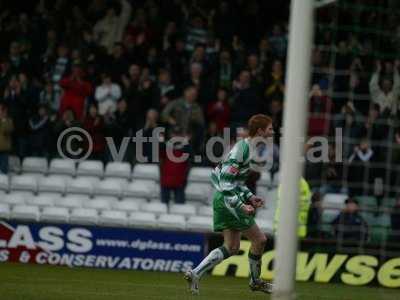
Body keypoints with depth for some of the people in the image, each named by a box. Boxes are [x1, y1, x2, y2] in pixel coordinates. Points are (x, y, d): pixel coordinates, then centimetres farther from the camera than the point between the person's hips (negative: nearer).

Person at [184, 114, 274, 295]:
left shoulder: (249, 148, 13)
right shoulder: (242, 149, -18)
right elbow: (225, 181, -23)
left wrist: (250, 197, 15)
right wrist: (241, 206, -25)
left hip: (226, 200, 10)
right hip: (227, 199, -10)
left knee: (231, 247, 9)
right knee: (259, 239, -1)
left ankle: (194, 274, 5)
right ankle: (255, 282, 16)